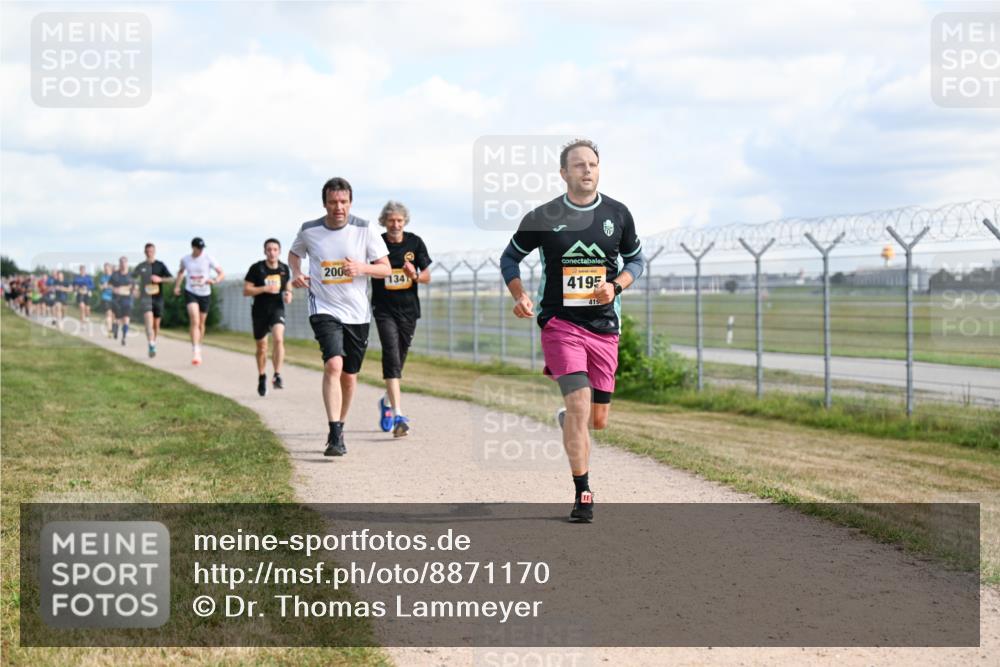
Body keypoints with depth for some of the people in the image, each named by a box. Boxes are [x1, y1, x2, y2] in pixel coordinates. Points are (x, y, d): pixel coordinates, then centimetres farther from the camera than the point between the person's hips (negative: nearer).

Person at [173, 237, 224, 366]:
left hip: (205, 294, 1)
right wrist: (177, 286, 11)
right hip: (190, 292, -1)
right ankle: (195, 353, -25)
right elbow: (181, 272, 22)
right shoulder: (185, 260, -1)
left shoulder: (208, 259, -9)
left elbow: (222, 274, -9)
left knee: (201, 324, 13)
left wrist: (214, 280, -29)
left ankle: (198, 349, 35)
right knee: (195, 321, -19)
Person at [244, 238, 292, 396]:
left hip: (277, 308, 1)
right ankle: (262, 378, 30)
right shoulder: (256, 268, -7)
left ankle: (277, 376, -22)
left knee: (279, 339, -25)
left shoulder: (284, 268, 3)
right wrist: (264, 289, -19)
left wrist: (289, 294, -2)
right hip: (260, 311, -1)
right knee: (261, 347, 10)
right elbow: (246, 290, -7)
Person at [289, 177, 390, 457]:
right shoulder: (309, 230, -2)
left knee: (349, 375, 11)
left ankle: (340, 427, 34)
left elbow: (386, 268, -1)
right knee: (333, 364, -23)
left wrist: (362, 268, -20)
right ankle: (335, 436, -26)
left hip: (357, 313, 2)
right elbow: (294, 253, 20)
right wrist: (296, 272, -1)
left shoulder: (364, 229, -4)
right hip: (324, 309, -2)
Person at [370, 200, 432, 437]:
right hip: (384, 309, -3)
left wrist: (415, 275, -16)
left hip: (409, 309, 3)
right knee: (391, 356, -18)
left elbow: (427, 276, 4)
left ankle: (387, 401, 41)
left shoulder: (415, 242, 2)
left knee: (399, 359, 13)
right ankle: (398, 416, -25)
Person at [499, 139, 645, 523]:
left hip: (604, 326, 3)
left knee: (597, 420, 5)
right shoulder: (542, 217, -1)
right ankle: (583, 495, -8)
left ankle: (568, 420, 42)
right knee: (579, 403, -17)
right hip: (560, 322, -3)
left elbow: (636, 259, 17)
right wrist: (520, 297, -6)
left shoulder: (617, 214, 5)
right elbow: (510, 257, 11)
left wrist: (617, 285, -4)